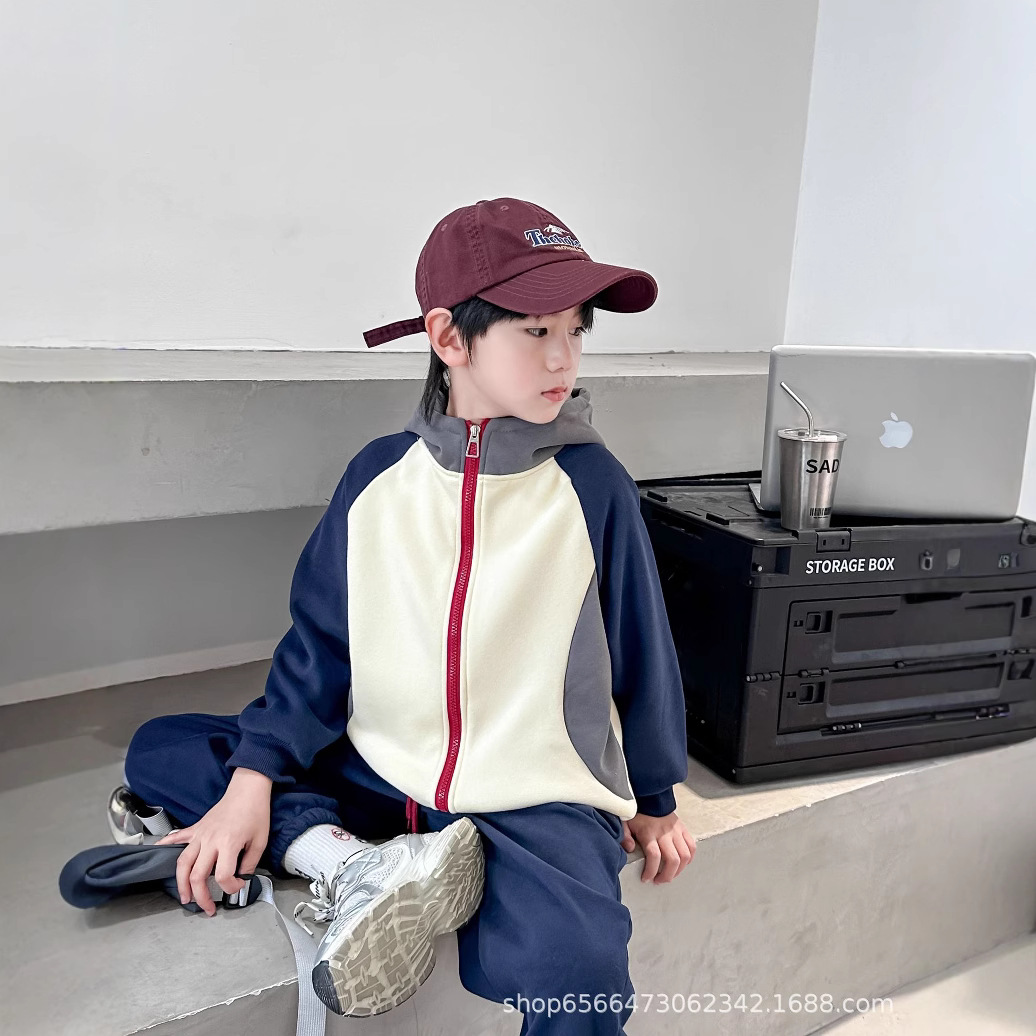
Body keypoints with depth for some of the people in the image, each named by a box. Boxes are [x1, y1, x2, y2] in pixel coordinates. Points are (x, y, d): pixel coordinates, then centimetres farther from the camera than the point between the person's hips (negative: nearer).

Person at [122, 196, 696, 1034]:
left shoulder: (591, 483, -9)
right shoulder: (380, 475, -2)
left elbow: (639, 650, 1)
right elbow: (319, 645, 3)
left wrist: (654, 801, 11)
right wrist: (252, 782, -6)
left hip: (536, 799, -4)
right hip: (380, 772, 4)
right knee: (160, 752, 0)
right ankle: (349, 863, -18)